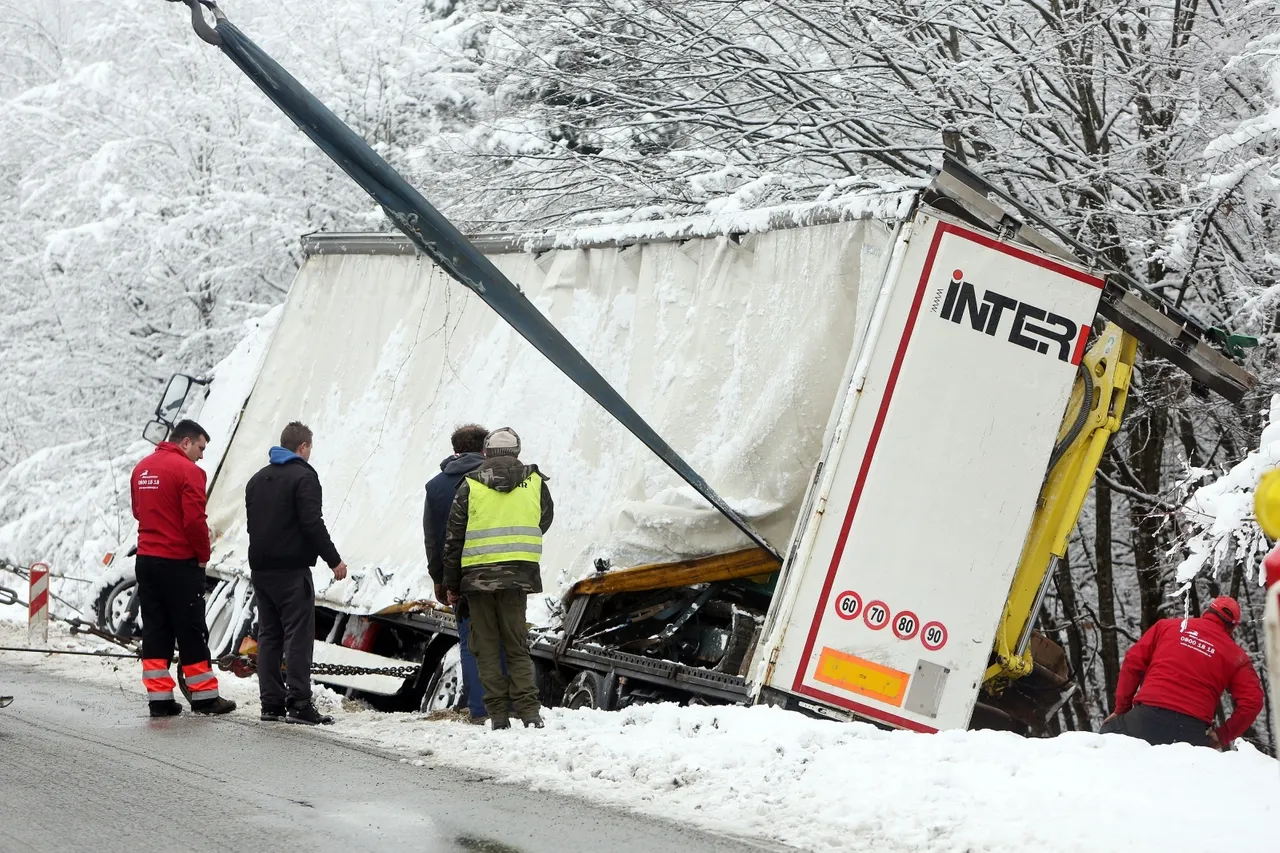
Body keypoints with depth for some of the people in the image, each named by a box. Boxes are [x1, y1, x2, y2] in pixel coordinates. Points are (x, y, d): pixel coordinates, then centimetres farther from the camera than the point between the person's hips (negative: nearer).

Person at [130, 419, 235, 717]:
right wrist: (203, 555, -5)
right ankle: (204, 696, 7)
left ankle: (159, 698, 8)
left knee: (155, 629, 8)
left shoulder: (142, 468, 11)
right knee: (191, 629, 1)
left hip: (146, 560, 7)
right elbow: (195, 520, -18)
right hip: (180, 562, -7)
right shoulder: (188, 470, -14)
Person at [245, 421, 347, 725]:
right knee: (298, 635, -7)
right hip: (292, 570, -8)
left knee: (268, 635, 9)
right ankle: (299, 704, -12)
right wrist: (334, 560, -10)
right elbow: (313, 524, -16)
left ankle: (271, 703, 8)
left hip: (260, 569, 8)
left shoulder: (257, 480, 17)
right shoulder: (303, 476, -9)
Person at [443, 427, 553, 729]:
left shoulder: (470, 486, 1)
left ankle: (498, 713, 3)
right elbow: (544, 522, 20)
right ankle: (529, 710, -3)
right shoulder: (535, 482, 6)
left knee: (487, 647, 7)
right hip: (518, 574, 1)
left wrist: (451, 584, 10)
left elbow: (453, 538, 2)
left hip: (477, 576, -1)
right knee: (517, 645, 8)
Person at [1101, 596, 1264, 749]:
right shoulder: (1236, 655, 16)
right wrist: (1222, 736, 12)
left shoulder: (1168, 626, 17)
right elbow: (1252, 701, 4)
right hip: (1193, 732, 0)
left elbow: (1133, 663, 11)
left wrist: (1121, 708, 17)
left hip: (1148, 717, 0)